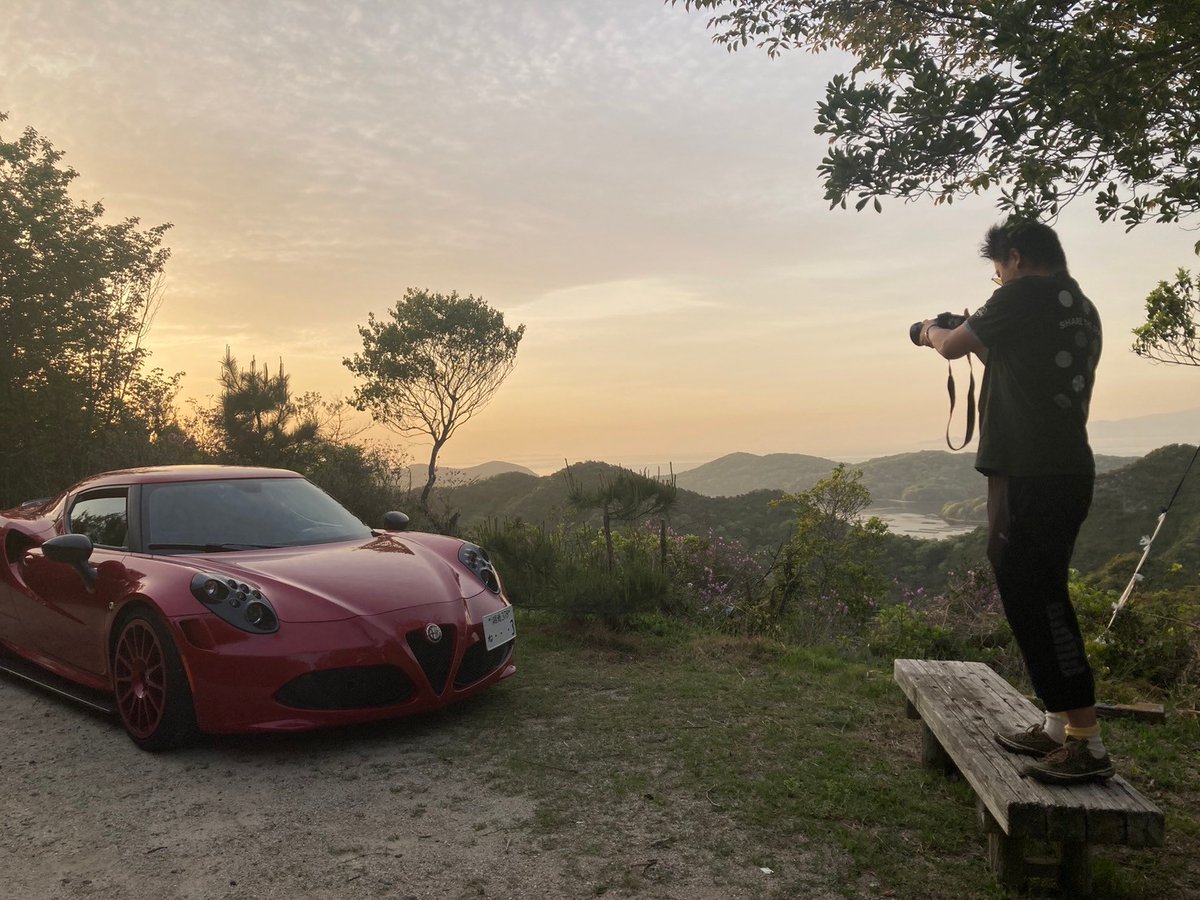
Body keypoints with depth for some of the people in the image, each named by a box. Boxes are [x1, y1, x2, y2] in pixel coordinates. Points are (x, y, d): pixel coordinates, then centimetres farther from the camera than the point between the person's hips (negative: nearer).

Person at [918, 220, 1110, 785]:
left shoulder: (1026, 295, -8)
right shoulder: (1083, 309, 18)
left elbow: (953, 346, 0)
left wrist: (933, 332, 20)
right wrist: (988, 349, 26)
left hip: (1031, 477, -10)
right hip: (1068, 470, 10)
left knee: (1037, 600, -7)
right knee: (1035, 597, 15)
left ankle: (1086, 743, -4)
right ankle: (1058, 726, 23)